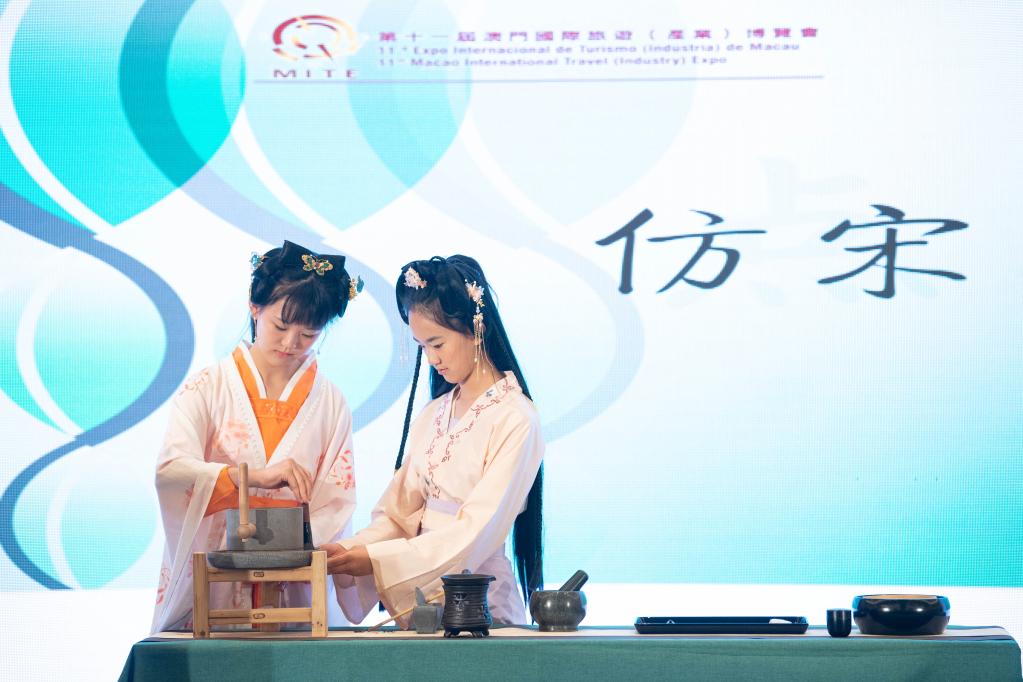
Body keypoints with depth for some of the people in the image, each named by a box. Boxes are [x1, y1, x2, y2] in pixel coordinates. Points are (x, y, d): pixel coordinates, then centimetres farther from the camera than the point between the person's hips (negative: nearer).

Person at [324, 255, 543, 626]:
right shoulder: (431, 416, 15)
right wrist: (348, 553, -7)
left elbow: (477, 533, -13)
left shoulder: (515, 420, -6)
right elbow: (398, 513, 11)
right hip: (417, 599, 5)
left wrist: (376, 560, -17)